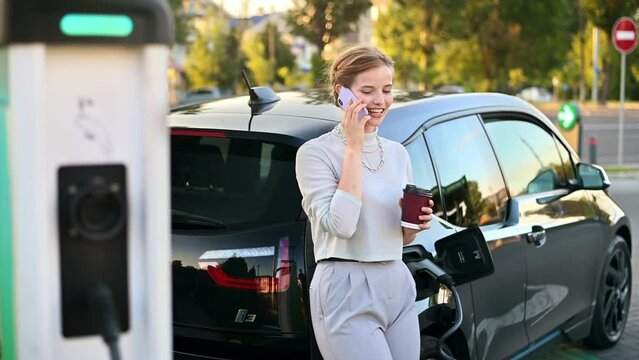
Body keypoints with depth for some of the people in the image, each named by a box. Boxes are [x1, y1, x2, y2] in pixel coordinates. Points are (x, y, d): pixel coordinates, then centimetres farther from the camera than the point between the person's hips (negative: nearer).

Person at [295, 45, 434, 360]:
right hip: (348, 292, -7)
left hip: (399, 286, 7)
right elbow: (340, 225, -21)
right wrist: (353, 148, -16)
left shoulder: (398, 153, 12)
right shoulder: (315, 152, -7)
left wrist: (416, 223, -2)